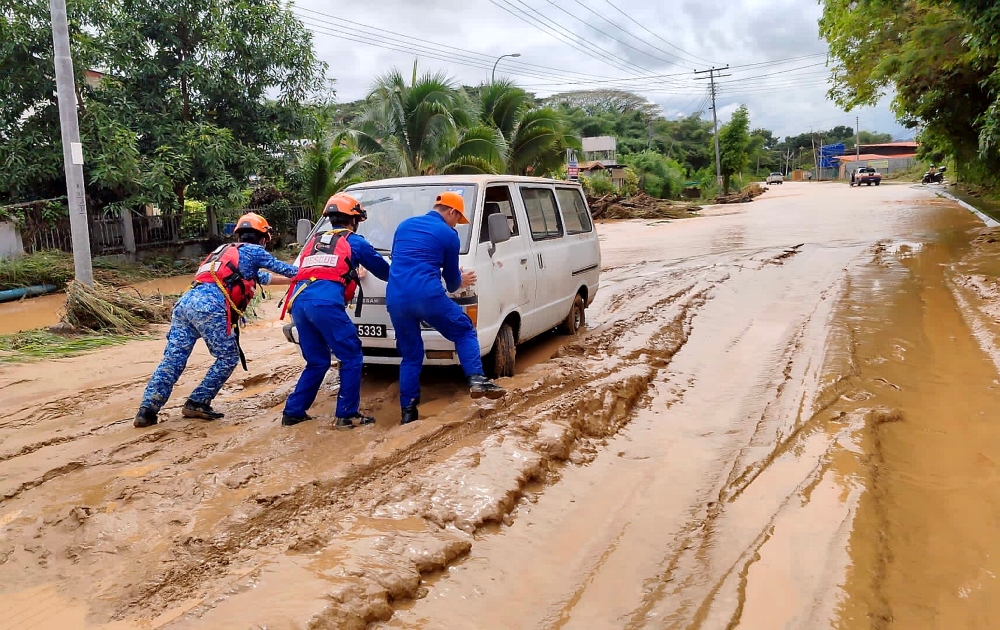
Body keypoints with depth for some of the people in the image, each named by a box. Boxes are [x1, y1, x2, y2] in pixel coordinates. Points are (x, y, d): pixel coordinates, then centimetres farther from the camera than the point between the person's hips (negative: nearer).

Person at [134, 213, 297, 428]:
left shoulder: (227, 250, 38)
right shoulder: (253, 251, 15)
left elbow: (260, 277, 47)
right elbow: (282, 268, 23)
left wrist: (290, 280, 55)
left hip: (186, 301, 8)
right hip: (210, 306, -8)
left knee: (172, 360, 5)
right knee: (228, 358, 6)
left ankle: (147, 410, -1)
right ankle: (197, 404, 4)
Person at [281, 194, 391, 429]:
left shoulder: (314, 241, 31)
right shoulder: (355, 242, 16)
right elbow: (384, 271, 24)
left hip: (298, 302, 7)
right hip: (325, 302, -6)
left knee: (316, 362, 19)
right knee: (351, 357, 4)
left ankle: (293, 412, 19)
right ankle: (347, 415, 1)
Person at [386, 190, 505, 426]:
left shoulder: (404, 225, 23)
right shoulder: (449, 235, 8)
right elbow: (452, 281, 15)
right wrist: (461, 281, 39)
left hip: (395, 299, 5)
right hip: (427, 296, -5)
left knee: (410, 355, 16)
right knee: (464, 331, 14)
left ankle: (408, 411, 14)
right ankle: (477, 380, -3)